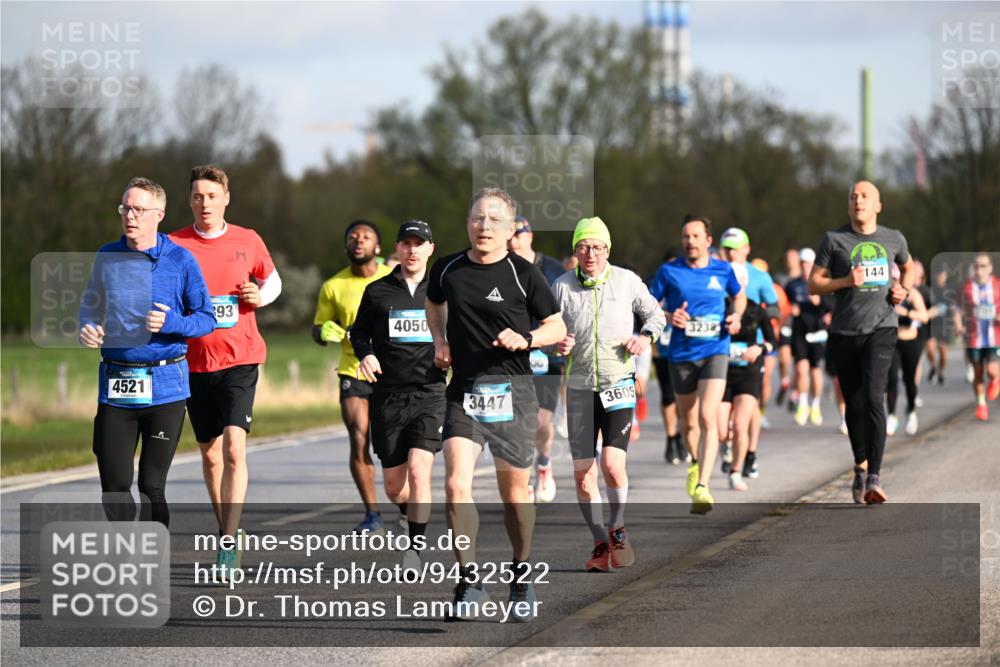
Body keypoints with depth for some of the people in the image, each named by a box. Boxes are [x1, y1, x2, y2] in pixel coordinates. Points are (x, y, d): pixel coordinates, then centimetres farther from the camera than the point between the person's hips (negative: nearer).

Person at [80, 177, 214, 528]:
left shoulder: (180, 259, -2)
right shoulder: (107, 256, 5)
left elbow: (207, 318, 2)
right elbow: (91, 304, 19)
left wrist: (171, 323, -17)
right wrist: (87, 328, -3)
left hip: (165, 387, -2)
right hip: (115, 387, 2)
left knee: (152, 486, 1)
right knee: (114, 485, 0)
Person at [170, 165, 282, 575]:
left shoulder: (248, 242, 3)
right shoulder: (174, 247, 0)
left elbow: (272, 280, 19)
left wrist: (260, 296, -3)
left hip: (240, 359, -2)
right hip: (194, 361, 2)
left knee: (234, 447, -16)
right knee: (209, 453, 10)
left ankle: (229, 542, -17)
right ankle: (226, 534, 27)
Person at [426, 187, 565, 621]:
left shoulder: (523, 273, -4)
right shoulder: (448, 269, 5)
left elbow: (556, 326, 4)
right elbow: (434, 304, 28)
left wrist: (525, 338, -15)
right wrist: (439, 340, 12)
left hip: (511, 390, -2)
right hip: (463, 390, 2)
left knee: (514, 492, 7)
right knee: (456, 484, -14)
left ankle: (521, 575, 28)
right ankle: (470, 581, -6)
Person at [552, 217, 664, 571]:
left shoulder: (626, 280, 1)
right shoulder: (563, 286, 2)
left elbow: (655, 314, 14)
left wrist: (646, 336, -6)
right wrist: (557, 345, -12)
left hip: (619, 385, -2)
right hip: (580, 388, 2)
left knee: (613, 465, -18)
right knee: (582, 474, -2)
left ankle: (618, 530, 6)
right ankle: (601, 544, 15)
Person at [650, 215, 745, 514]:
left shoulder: (723, 270, 3)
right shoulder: (669, 271, -1)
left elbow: (739, 295, 22)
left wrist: (736, 316, 2)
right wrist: (668, 317, -13)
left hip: (715, 351, -1)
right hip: (681, 354, 1)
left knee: (708, 417, -18)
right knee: (689, 422, 13)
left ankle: (702, 487, -23)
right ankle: (696, 463, 45)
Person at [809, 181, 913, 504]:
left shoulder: (893, 239, 9)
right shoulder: (834, 239, 3)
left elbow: (908, 267, 29)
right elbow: (813, 284, 3)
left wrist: (903, 289, 9)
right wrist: (845, 281, -13)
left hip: (881, 328, -1)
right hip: (844, 332, 1)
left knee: (873, 398, -17)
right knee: (854, 404, 9)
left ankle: (873, 478, -23)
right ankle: (860, 466, 30)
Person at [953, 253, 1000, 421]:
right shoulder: (966, 288, 1)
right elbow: (959, 309, 9)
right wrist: (958, 325, -9)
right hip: (974, 338, 1)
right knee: (977, 373, 8)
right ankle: (981, 404, 27)